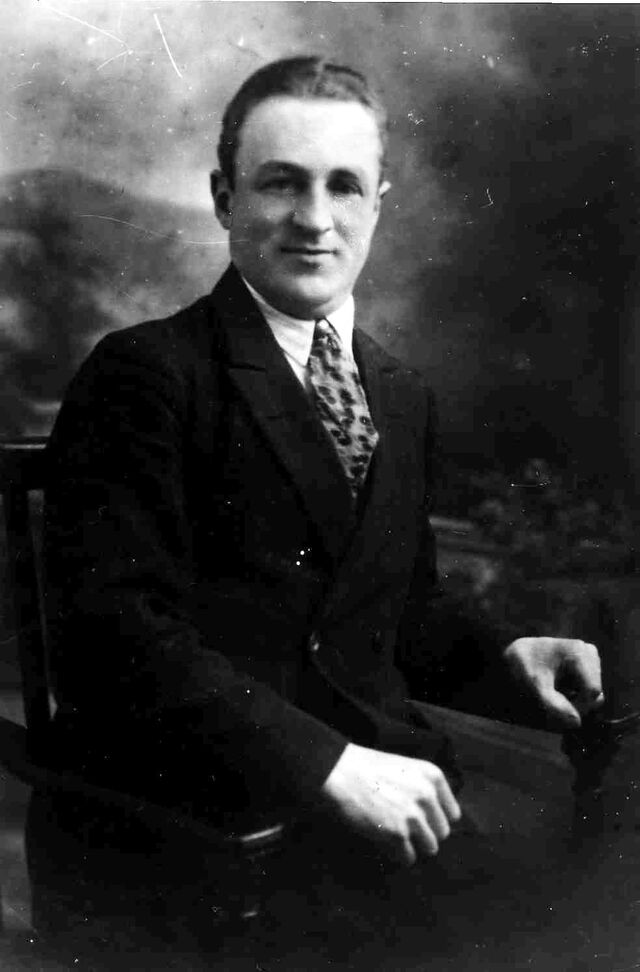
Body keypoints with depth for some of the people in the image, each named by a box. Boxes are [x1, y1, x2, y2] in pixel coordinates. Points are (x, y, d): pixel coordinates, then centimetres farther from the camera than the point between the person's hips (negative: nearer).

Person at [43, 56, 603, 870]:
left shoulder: (405, 397, 15)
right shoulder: (141, 375, -8)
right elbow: (113, 634, -17)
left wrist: (503, 653, 3)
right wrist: (326, 764, -23)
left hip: (384, 797, 7)